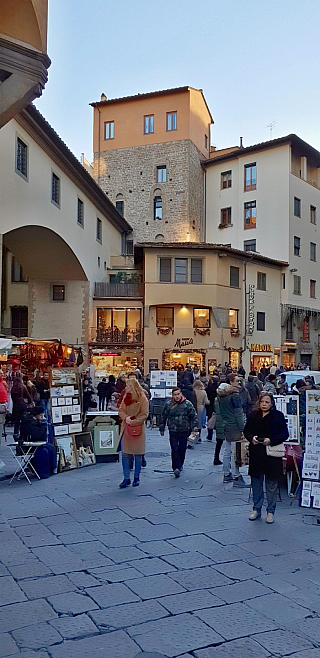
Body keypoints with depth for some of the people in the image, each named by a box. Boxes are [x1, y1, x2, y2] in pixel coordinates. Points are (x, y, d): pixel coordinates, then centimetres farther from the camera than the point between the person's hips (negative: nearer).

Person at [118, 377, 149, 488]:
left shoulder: (142, 398, -7)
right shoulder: (126, 396, 9)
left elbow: (144, 414, -8)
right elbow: (121, 410, 11)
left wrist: (133, 421, -17)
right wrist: (126, 417, -10)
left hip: (138, 429, -4)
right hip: (126, 429, 4)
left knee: (138, 454, 5)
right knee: (125, 454, 2)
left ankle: (136, 477, 19)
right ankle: (126, 478, 10)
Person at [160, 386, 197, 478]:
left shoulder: (187, 404, -1)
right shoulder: (168, 405, 1)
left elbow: (194, 416, 4)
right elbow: (163, 417, 11)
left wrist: (193, 426, -4)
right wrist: (161, 428, 12)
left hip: (184, 431, 1)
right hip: (173, 431, 0)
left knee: (182, 449, 10)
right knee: (174, 449, -10)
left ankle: (180, 464, 31)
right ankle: (176, 468, -12)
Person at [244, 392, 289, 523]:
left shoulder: (278, 416, -3)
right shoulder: (253, 415, 6)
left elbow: (284, 434, -4)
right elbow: (246, 431, 13)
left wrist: (271, 440, -18)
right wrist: (251, 438, -8)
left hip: (272, 455, -3)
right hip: (256, 454, 3)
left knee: (271, 484, 6)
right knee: (256, 482, 11)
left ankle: (270, 511, 19)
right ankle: (256, 509, 25)